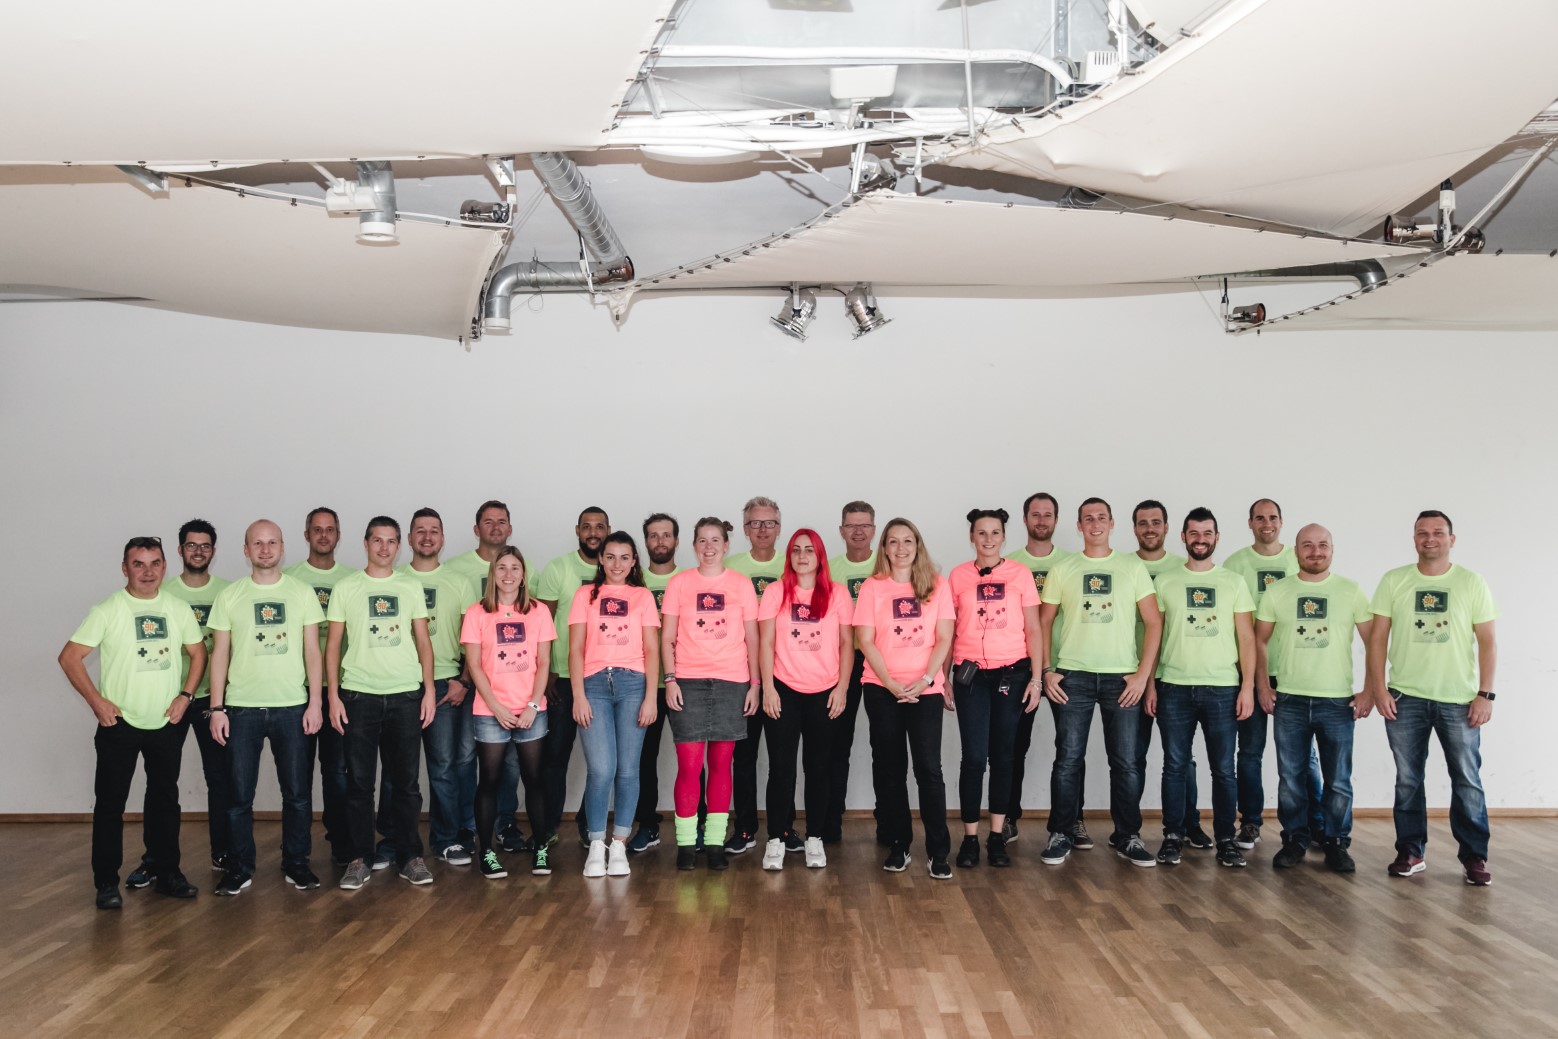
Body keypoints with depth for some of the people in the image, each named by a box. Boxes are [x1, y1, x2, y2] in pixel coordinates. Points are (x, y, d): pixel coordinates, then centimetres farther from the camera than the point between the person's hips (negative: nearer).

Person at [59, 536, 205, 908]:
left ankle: (167, 873, 23)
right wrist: (96, 702, -14)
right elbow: (69, 657, -9)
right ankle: (107, 883, 10)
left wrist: (185, 695, -1)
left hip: (166, 723, 4)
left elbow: (198, 652, 12)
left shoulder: (178, 609, 2)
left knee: (165, 800, 12)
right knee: (110, 803, 2)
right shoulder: (107, 610, -9)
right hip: (119, 724, -3)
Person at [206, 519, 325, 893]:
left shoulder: (302, 593, 3)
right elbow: (219, 654, 3)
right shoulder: (229, 596, 3)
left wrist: (315, 702, -5)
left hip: (292, 708, 0)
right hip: (242, 708, 0)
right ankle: (240, 866, 17)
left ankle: (296, 862, 18)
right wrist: (217, 708, -3)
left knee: (297, 792, 5)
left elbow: (312, 651, 2)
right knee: (239, 794, 5)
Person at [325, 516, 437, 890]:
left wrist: (429, 690, 0)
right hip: (359, 696, -1)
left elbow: (423, 642, 9)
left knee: (406, 782, 5)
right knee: (359, 782, 3)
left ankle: (410, 857, 14)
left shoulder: (411, 587, 8)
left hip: (405, 696, 1)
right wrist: (333, 696, -4)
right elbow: (333, 645, 3)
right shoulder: (345, 588, 3)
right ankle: (360, 859, 13)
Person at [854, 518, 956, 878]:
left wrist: (924, 680, -11)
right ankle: (898, 846, 16)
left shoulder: (936, 586, 4)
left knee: (929, 768, -5)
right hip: (883, 690, 1)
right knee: (889, 769, 6)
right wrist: (891, 683, -11)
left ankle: (938, 852, 1)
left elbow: (944, 638, 0)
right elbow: (865, 640, -3)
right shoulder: (872, 588, 2)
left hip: (926, 690, 0)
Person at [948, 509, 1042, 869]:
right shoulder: (958, 576, 4)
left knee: (1002, 756, 6)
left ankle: (997, 837, 14)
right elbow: (949, 630, 8)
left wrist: (1036, 678, -2)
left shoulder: (1020, 574, 3)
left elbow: (1032, 630, 3)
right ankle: (970, 838, 4)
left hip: (1012, 673, 0)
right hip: (970, 675, 0)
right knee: (974, 757, -5)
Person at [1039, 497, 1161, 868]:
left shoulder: (1132, 567, 4)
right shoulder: (1062, 569, 5)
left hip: (1121, 677, 0)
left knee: (1126, 762, 4)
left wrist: (1143, 673, -5)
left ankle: (1127, 837, 17)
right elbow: (1044, 621, 7)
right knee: (1068, 760, 3)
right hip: (1072, 677, 0)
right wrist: (1046, 670, -2)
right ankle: (1060, 835, 13)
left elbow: (1154, 621, 2)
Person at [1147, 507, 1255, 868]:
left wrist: (1247, 686, -3)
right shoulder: (1165, 581, 5)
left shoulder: (1233, 582, 6)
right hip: (1174, 688, 0)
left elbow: (1246, 638, 4)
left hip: (1222, 688, 0)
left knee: (1224, 769, 3)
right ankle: (1173, 836, 13)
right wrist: (1150, 683, 0)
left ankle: (1226, 839, 13)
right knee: (1175, 766, 5)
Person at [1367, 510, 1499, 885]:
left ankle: (1474, 856, 13)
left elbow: (1487, 641, 1)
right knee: (1407, 780, 8)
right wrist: (1379, 688, -4)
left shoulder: (1472, 583, 1)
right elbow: (1378, 637, 3)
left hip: (1459, 700, -1)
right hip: (1404, 699, 1)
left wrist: (1485, 694, -5)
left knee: (1467, 781, 2)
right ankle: (1411, 852, 18)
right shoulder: (1393, 581, 3)